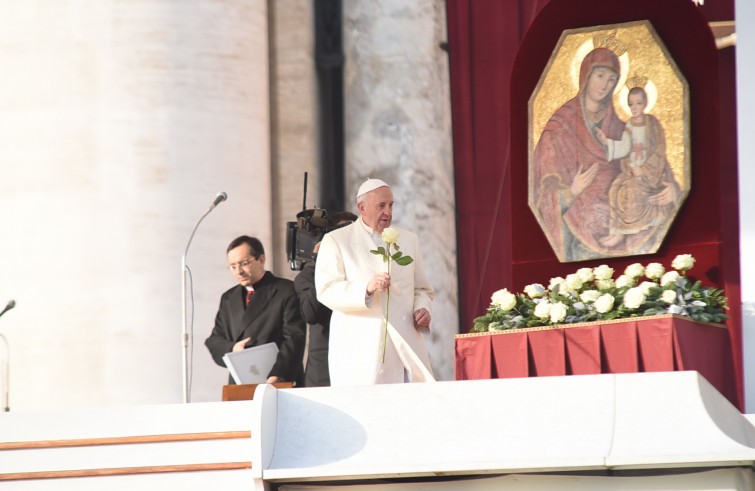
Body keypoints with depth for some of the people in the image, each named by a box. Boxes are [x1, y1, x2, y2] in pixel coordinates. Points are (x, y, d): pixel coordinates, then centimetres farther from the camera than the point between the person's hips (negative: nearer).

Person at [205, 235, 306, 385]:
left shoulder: (287, 291, 1)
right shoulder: (228, 299, 21)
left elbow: (294, 339, -8)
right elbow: (214, 340, 20)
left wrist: (278, 374, -22)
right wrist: (231, 349, -3)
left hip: (279, 384, -5)